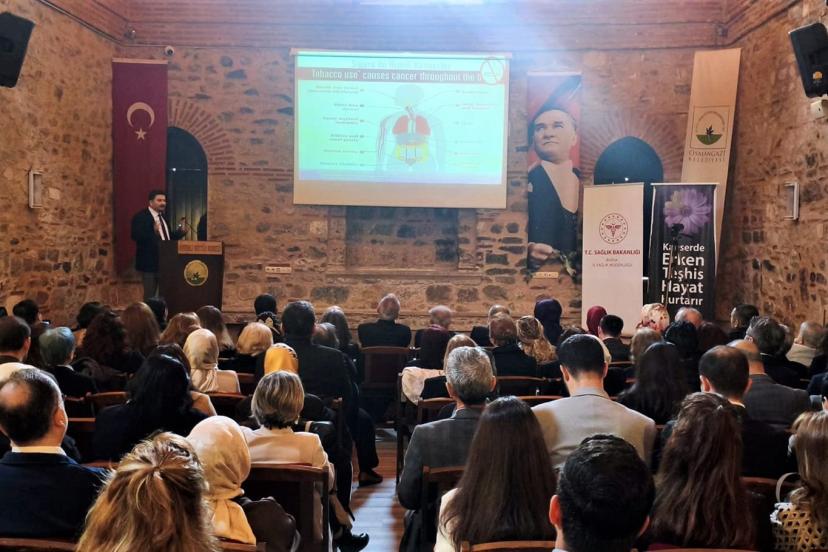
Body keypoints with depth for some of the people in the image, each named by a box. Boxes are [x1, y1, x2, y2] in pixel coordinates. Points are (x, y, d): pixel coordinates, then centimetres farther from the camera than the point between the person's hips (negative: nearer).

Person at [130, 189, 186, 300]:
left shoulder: (163, 217, 16)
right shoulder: (140, 216, -10)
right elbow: (135, 236, -23)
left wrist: (179, 233, 2)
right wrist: (153, 232, -37)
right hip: (150, 262, -8)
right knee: (150, 295, 0)